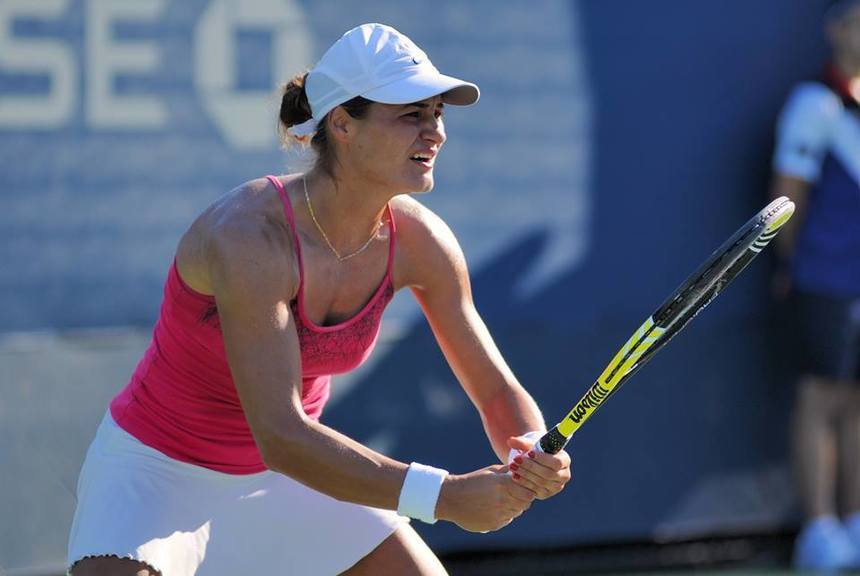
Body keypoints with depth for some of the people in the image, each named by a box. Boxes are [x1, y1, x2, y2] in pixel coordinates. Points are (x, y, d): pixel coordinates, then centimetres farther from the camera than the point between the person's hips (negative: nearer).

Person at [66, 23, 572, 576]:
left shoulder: (419, 241, -13)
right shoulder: (251, 238, -33)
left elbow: (498, 391, -4)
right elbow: (280, 437, -38)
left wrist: (533, 456, -27)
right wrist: (443, 495, -43)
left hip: (284, 475, 6)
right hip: (157, 468, -6)